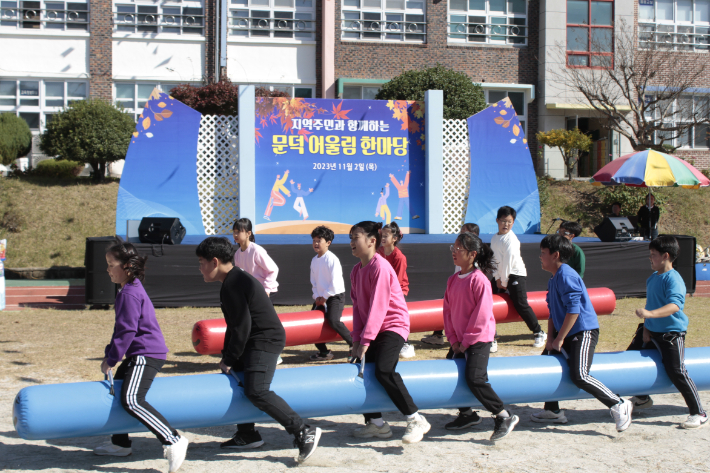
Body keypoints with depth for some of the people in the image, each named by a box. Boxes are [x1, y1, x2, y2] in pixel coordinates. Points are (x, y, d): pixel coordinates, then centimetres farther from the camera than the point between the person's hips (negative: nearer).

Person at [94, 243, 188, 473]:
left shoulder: (130, 294, -16)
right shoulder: (131, 290, 17)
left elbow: (126, 331, -19)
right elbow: (122, 328, 24)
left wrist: (110, 359, -12)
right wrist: (110, 354, 21)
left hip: (147, 354, -12)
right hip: (140, 354, 12)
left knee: (132, 400, -24)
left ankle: (173, 441, -26)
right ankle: (120, 443, 34)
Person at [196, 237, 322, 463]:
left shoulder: (233, 285, -18)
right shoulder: (235, 280, 15)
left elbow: (241, 326, -19)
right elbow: (234, 325, 20)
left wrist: (229, 360, -10)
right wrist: (226, 357, 16)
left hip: (266, 341, -11)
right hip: (254, 341, 11)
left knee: (256, 391, -23)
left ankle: (304, 433, -21)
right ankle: (247, 436, 28)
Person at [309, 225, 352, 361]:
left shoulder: (332, 259, -14)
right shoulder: (314, 260, 9)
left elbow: (335, 283, -17)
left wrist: (324, 297, -12)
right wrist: (317, 296, 0)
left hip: (335, 295, -8)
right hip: (321, 297, 8)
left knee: (333, 320, -27)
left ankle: (353, 344, -9)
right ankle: (323, 352, 14)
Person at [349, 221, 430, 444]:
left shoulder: (380, 267, -17)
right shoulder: (356, 270, 10)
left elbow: (378, 307, -21)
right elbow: (357, 306, 9)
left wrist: (366, 341, -21)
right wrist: (356, 340, 0)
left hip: (393, 326, -9)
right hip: (371, 329, 9)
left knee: (384, 370, -26)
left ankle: (416, 420, -17)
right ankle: (376, 424, 17)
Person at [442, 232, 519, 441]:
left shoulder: (479, 280, -16)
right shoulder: (453, 280, 8)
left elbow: (482, 316, -17)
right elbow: (448, 310, 11)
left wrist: (466, 342, -13)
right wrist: (453, 339, 3)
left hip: (479, 339, -8)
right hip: (461, 340, 8)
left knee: (474, 378, -19)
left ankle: (504, 416, -9)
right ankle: (466, 414, 30)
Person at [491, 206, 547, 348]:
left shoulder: (511, 239, -16)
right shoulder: (494, 238, 7)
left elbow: (508, 261, -17)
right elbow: (493, 259, 7)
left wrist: (504, 281, -14)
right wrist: (497, 278, -1)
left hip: (516, 275, -8)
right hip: (501, 275, 8)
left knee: (521, 304, -13)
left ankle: (539, 333, 1)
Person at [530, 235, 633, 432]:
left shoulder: (566, 276, -17)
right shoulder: (553, 279, 14)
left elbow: (574, 310, -23)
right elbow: (553, 312, 18)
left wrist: (559, 339, -20)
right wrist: (550, 338, 7)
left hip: (584, 332, -11)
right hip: (566, 333, 11)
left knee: (579, 375, -21)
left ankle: (619, 405, -9)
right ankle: (552, 411, 25)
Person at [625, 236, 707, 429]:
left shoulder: (674, 279, -20)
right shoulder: (651, 279, 7)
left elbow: (674, 305, -35)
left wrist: (650, 314, -47)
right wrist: (645, 328, 8)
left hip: (671, 334, -9)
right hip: (651, 331, 9)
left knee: (676, 372, -12)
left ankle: (698, 413, 1)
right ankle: (642, 398, 35)